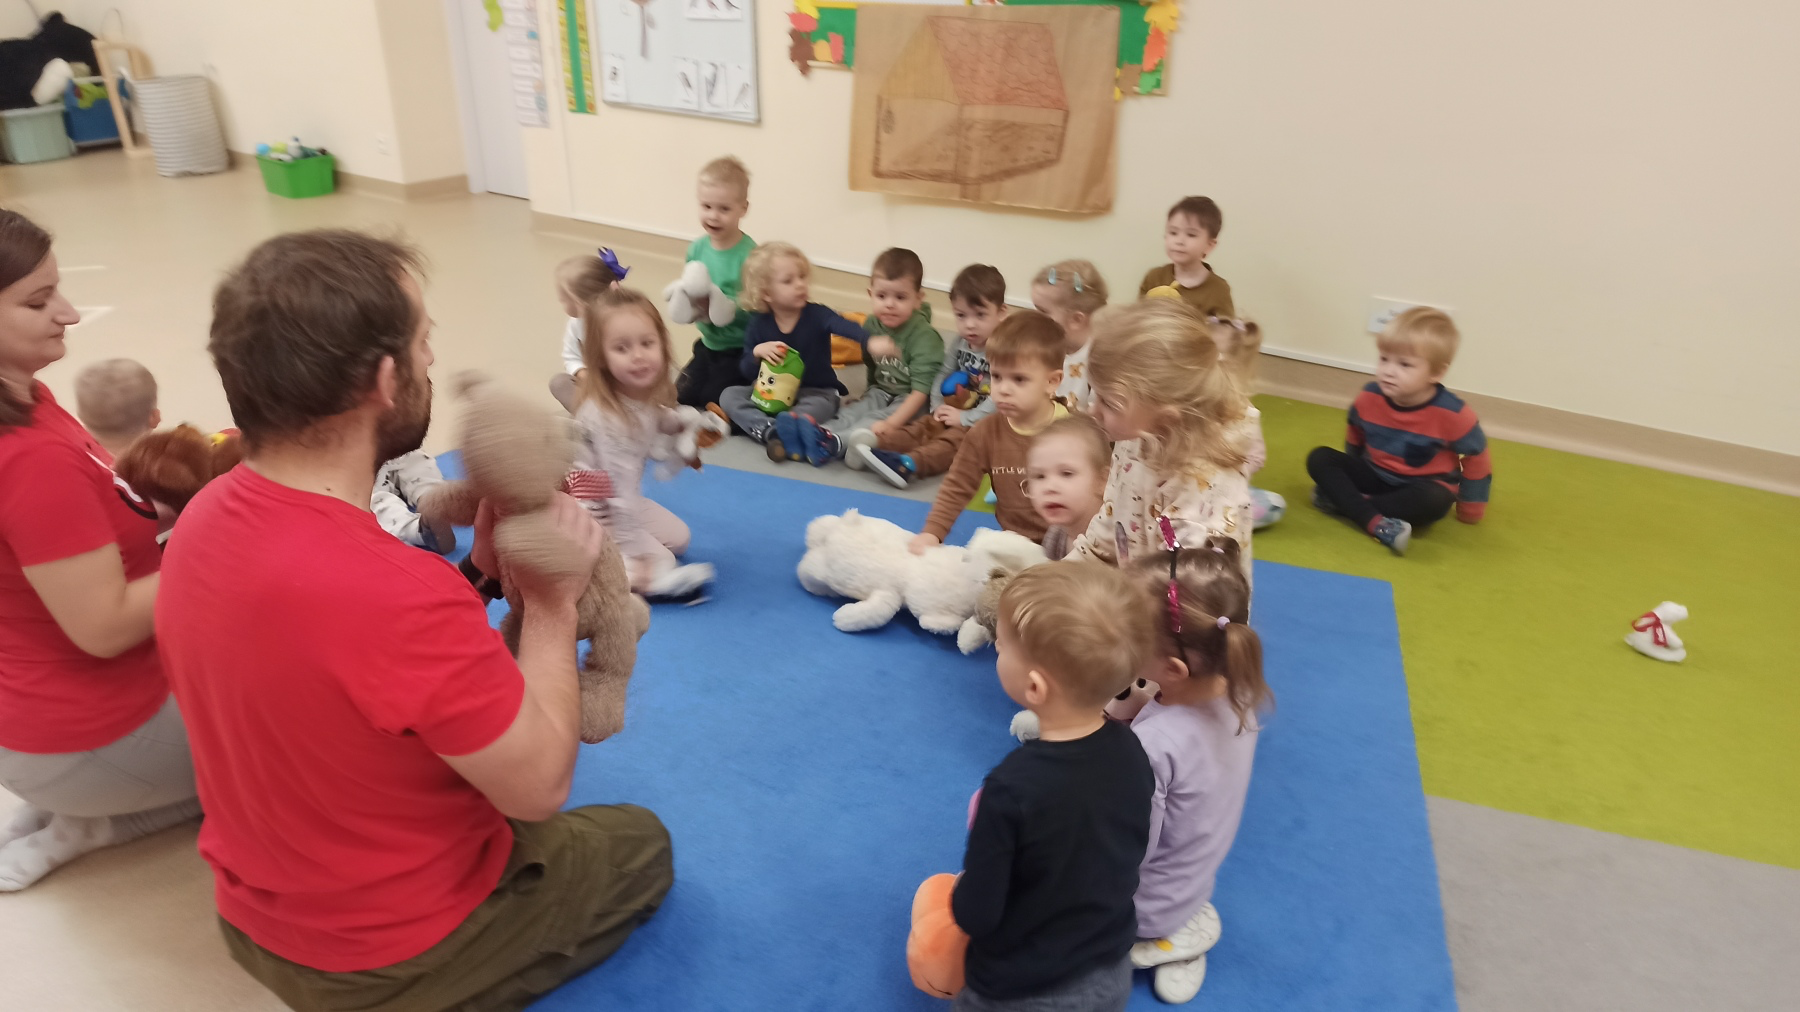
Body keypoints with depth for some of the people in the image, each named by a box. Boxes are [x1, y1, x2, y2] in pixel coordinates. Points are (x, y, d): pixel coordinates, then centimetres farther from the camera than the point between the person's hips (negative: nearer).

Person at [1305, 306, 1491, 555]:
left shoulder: (1452, 414, -22)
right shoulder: (1368, 398, -13)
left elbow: (1477, 459, -8)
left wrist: (1470, 509, -1)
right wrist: (1351, 478, 19)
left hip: (1421, 488, -3)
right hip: (1375, 477, 3)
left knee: (1434, 499, -39)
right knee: (1319, 458, -19)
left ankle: (1343, 499, -25)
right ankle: (1377, 523, -35)